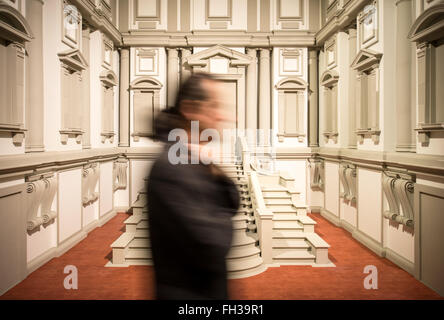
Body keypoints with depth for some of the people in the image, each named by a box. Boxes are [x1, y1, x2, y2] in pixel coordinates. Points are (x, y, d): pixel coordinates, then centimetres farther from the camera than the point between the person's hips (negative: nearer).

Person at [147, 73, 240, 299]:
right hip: (188, 292, -8)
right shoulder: (171, 167, -27)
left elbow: (232, 206, 2)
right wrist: (223, 221, -9)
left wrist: (217, 172, -14)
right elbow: (212, 248, -29)